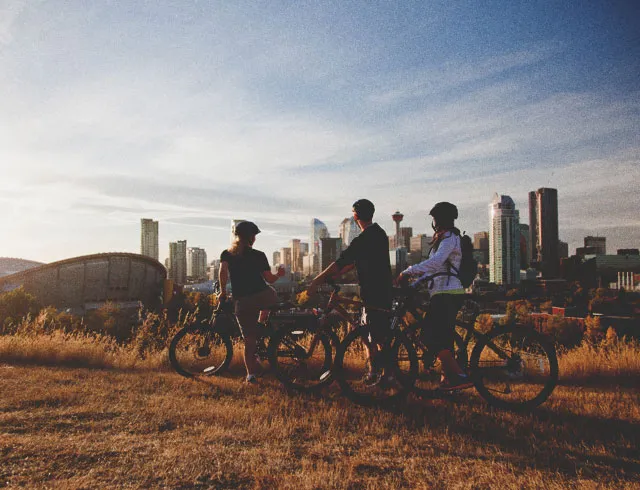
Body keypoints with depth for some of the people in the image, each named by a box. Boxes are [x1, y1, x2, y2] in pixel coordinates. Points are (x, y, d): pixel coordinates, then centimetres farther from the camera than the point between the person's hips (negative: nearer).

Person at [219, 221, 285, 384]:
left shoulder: (227, 254, 9)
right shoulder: (259, 255, 3)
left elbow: (223, 271, -9)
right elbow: (270, 279, 3)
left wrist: (223, 292, 2)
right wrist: (280, 274, 23)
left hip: (243, 302, 2)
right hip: (264, 296, -1)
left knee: (249, 339, 11)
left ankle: (251, 373, 8)